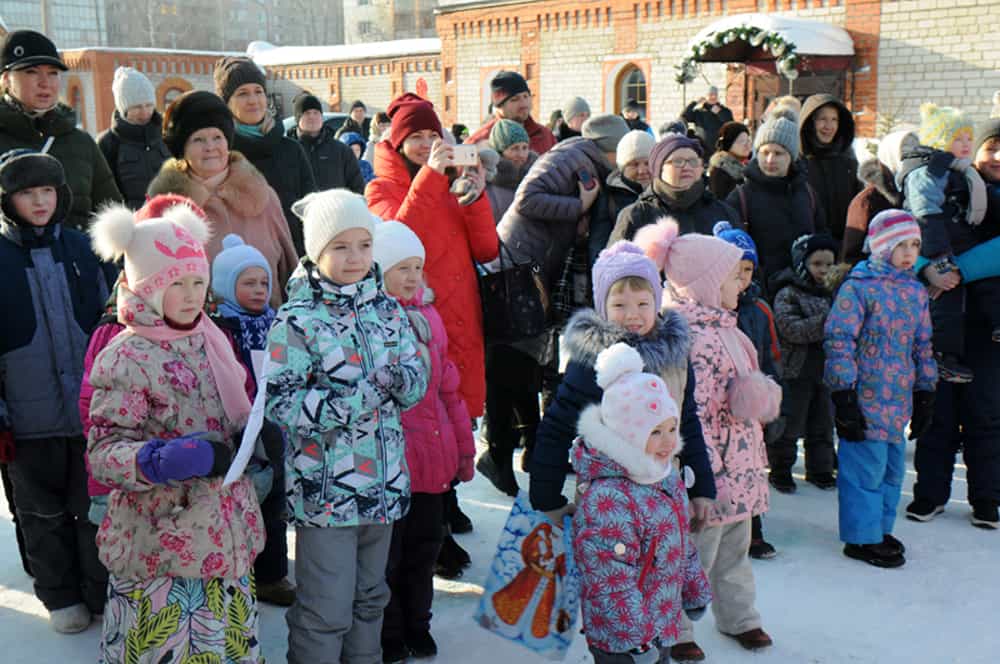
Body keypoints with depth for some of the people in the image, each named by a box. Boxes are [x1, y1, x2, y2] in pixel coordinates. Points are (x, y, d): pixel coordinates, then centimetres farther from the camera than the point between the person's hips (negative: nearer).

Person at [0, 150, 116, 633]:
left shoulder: (84, 248, 1)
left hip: (94, 407, 1)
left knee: (96, 507, 11)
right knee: (43, 512, 14)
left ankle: (104, 592, 28)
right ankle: (61, 597, 32)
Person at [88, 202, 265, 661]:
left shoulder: (212, 340, 7)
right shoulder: (125, 359, -14)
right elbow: (103, 453, -15)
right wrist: (157, 461, -33)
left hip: (228, 536, 7)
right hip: (161, 546, -7)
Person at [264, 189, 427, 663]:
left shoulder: (388, 310, 5)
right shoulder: (297, 320, -11)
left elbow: (418, 382, 9)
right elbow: (279, 402, -16)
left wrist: (401, 380, -15)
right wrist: (358, 399, -24)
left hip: (383, 481, 6)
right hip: (325, 487, -5)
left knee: (370, 596, 21)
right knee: (326, 610, 2)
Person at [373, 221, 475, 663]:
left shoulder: (427, 315, 12)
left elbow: (447, 385, 17)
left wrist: (464, 446, 18)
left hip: (434, 456, 7)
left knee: (424, 546, 19)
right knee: (386, 555, 8)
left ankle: (417, 627, 37)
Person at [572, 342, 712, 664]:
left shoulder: (668, 479, 4)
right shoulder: (607, 498, -28)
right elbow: (610, 577, -27)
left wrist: (695, 591, 24)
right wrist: (634, 637, -22)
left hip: (661, 624, 9)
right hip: (621, 638, -9)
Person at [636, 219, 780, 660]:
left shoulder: (721, 327, 10)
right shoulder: (692, 338, -23)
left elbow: (749, 382, 20)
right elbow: (693, 413, -25)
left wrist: (764, 393, -3)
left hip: (740, 466, 10)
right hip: (712, 470, -10)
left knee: (734, 544, 24)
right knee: (696, 550, 4)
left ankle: (739, 616, 41)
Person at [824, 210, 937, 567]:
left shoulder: (916, 291, 12)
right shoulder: (858, 287, -11)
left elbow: (923, 346, 19)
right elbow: (838, 340, -14)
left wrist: (925, 395, 17)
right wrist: (844, 396, -16)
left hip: (900, 400, 7)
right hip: (865, 399, -7)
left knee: (893, 467, 15)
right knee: (866, 466, -1)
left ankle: (880, 528, 31)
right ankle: (862, 537, 12)